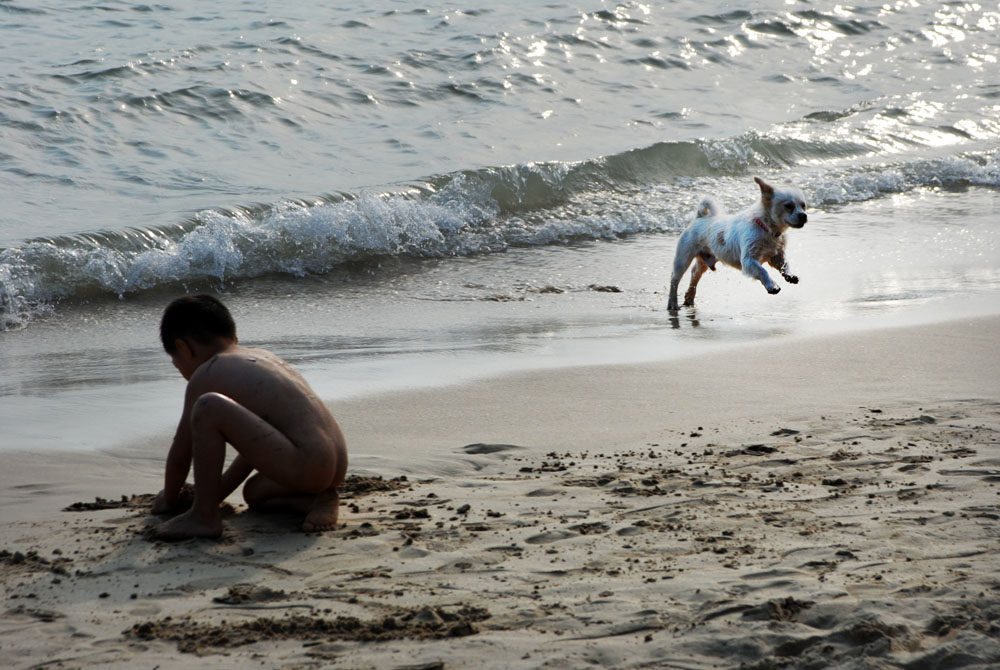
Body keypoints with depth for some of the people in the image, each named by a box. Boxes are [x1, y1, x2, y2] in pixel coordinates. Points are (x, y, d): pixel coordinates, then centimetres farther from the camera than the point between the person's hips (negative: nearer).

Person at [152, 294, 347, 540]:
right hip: (337, 467, 9)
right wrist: (219, 491, 36)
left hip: (306, 464, -9)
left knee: (208, 407, -13)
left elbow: (180, 454, 8)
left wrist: (169, 498, 25)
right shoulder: (264, 357, 25)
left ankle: (204, 516, -6)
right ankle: (317, 500, 8)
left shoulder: (205, 376, 2)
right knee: (254, 492, 35)